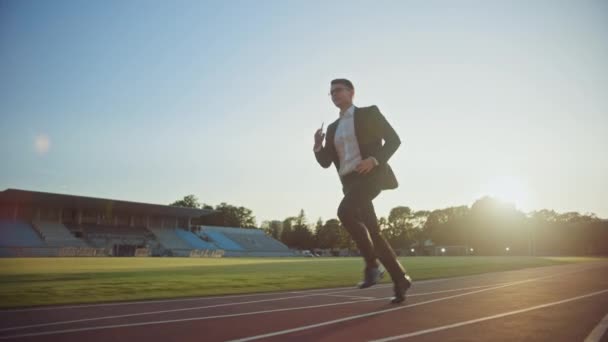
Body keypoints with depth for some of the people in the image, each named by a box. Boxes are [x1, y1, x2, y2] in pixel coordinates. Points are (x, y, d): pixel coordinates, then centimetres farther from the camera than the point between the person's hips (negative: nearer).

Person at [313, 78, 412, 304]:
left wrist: (374, 159, -15)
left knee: (345, 211, -30)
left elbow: (394, 139, 1)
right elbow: (326, 162, 16)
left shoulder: (369, 113, 6)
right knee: (372, 233, 3)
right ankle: (400, 280, 16)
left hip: (371, 175, -6)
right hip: (350, 182, 6)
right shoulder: (333, 128, 20)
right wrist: (318, 145, -4)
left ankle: (371, 264, -16)